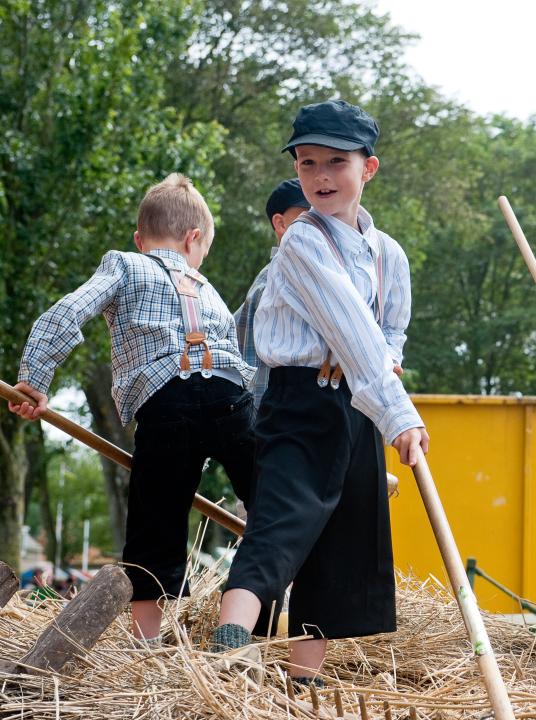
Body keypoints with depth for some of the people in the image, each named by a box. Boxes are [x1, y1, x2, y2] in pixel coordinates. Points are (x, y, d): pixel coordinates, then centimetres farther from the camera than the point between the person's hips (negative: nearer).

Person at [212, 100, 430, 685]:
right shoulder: (303, 242, -11)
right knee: (279, 528, -26)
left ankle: (304, 683, 14)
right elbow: (351, 332, -20)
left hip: (358, 415, 8)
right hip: (301, 406, -8)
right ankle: (225, 660, -44)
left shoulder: (388, 254, 12)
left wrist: (388, 360, -2)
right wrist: (398, 414, -28)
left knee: (341, 556, 9)